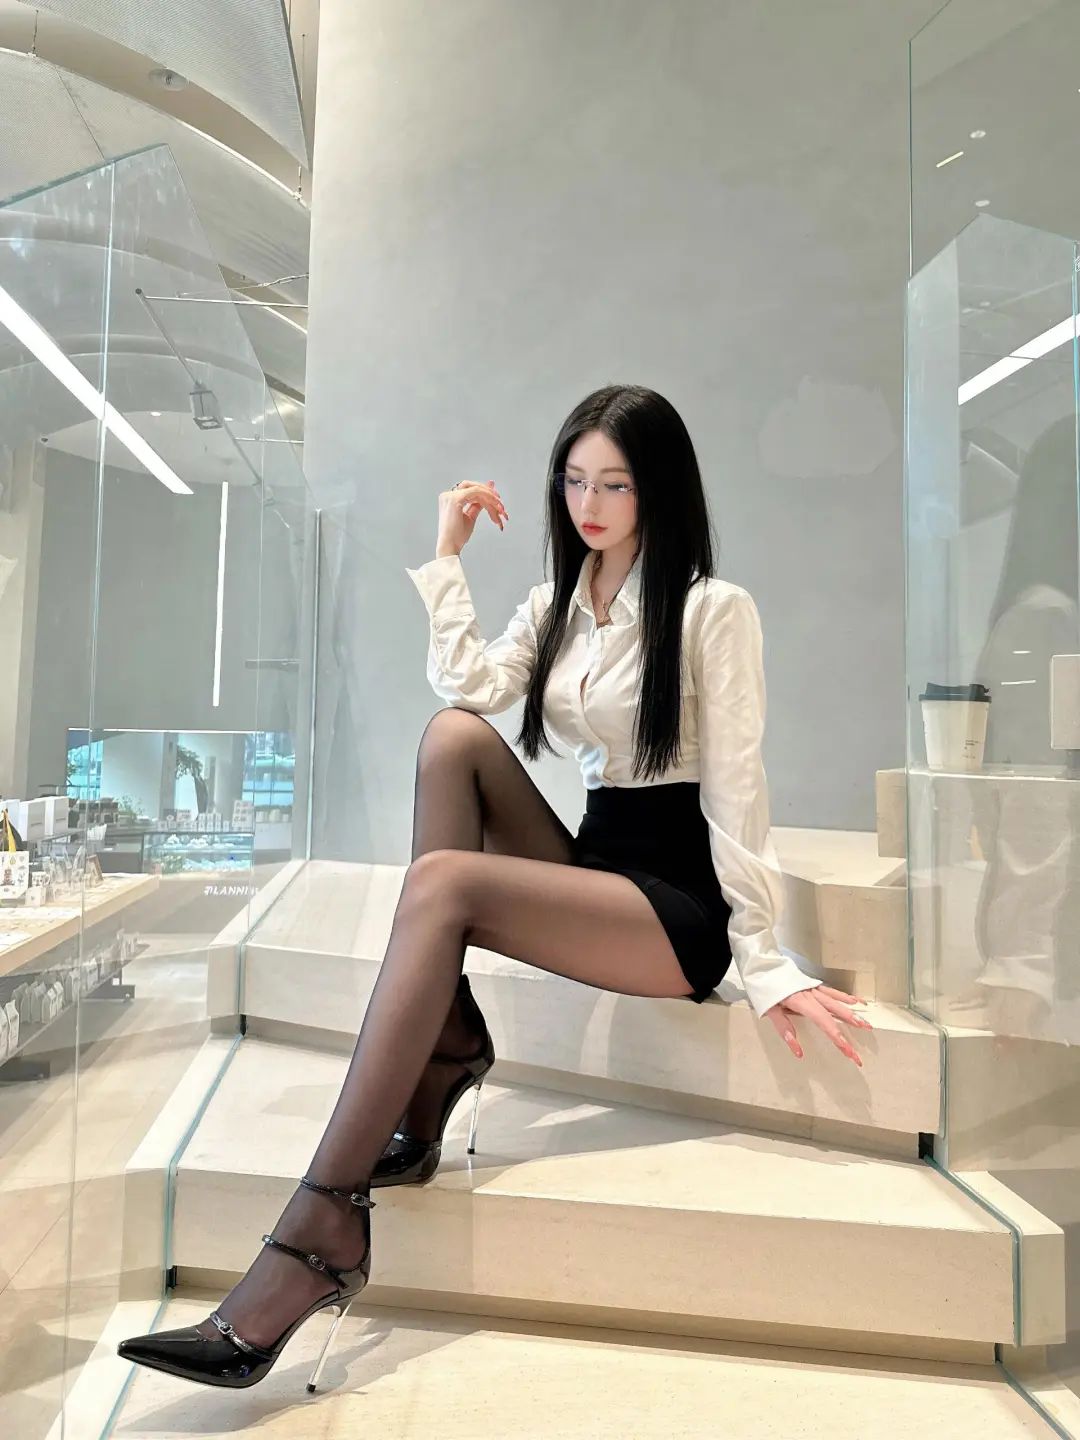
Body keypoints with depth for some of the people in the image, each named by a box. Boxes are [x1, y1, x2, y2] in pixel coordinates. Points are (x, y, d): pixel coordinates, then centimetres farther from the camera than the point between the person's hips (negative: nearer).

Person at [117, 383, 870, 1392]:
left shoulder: (714, 610, -5)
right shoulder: (555, 606, 14)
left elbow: (734, 790, -10)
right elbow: (467, 688, -5)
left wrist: (763, 962, -12)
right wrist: (446, 556, -3)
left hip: (681, 898, -6)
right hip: (594, 865, 6)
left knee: (442, 884, -29)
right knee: (453, 737, -18)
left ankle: (320, 1235, -28)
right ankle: (441, 1056, -17)